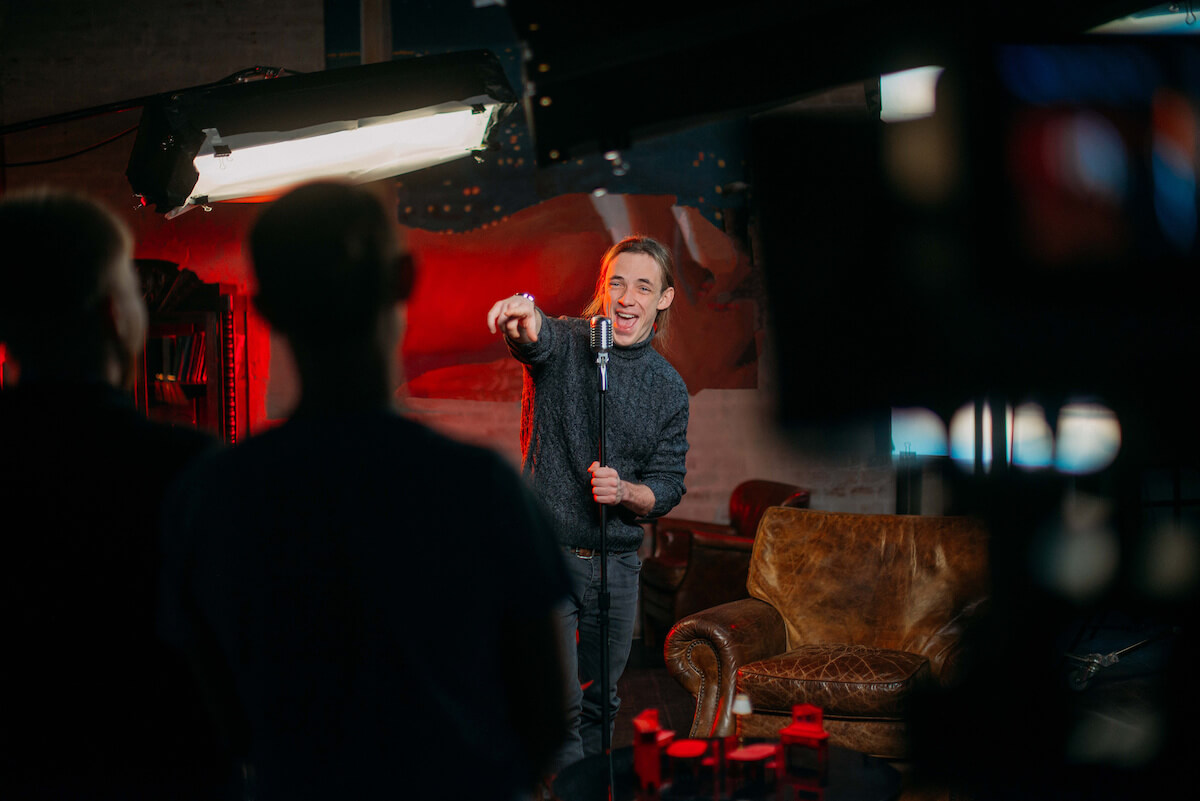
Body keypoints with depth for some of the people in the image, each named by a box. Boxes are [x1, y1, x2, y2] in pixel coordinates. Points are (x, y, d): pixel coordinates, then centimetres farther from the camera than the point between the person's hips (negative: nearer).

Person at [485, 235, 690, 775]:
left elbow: (669, 487, 5)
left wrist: (624, 492, -18)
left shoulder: (669, 387, 4)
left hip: (617, 562, 4)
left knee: (601, 700, 16)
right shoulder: (565, 344, -8)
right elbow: (537, 339, -33)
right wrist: (525, 319, -59)